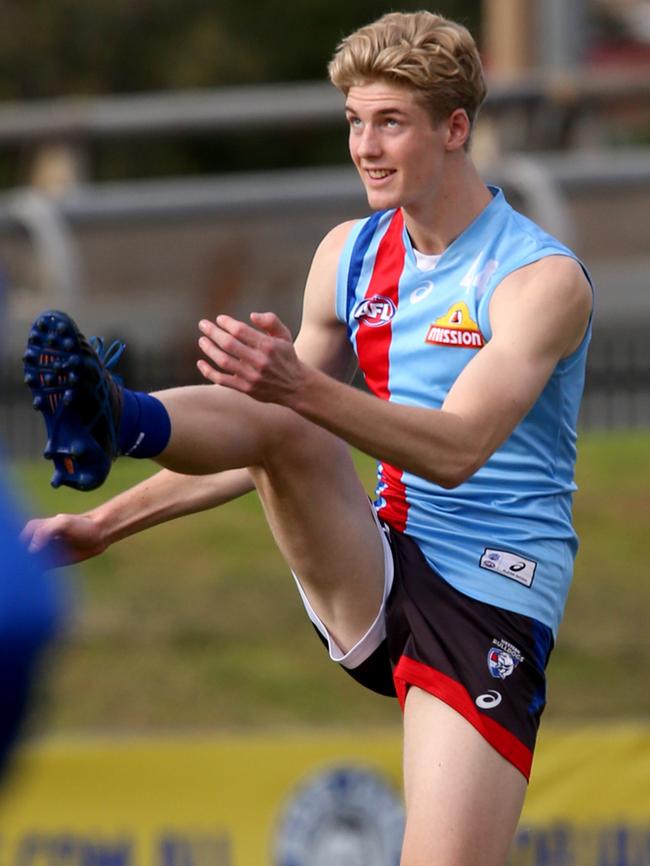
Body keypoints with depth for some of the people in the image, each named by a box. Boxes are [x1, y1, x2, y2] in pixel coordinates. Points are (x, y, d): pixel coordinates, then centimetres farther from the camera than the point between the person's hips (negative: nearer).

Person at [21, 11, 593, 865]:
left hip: (489, 605, -4)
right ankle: (110, 423, -52)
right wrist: (109, 522, 16)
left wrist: (301, 388, -39)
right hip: (372, 581, 4)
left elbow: (457, 451, -25)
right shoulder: (348, 256, 10)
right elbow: (266, 447, 21)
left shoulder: (542, 277, -9)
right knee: (273, 426, -24)